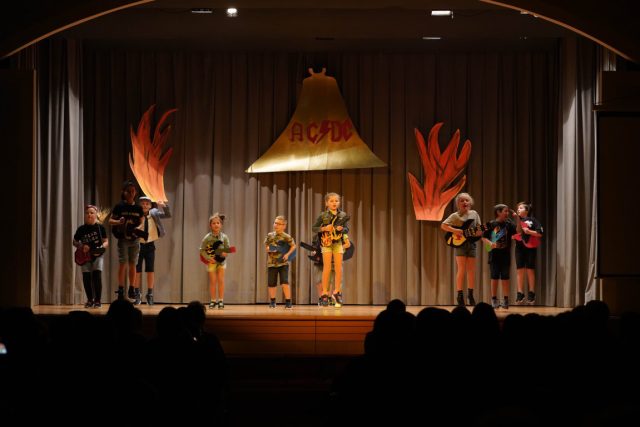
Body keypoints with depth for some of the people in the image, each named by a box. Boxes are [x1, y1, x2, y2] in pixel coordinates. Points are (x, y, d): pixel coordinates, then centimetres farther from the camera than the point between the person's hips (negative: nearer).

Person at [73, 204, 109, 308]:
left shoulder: (100, 227, -3)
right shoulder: (81, 229, 1)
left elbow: (106, 242, -1)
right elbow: (75, 242, 11)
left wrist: (101, 247, -22)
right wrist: (81, 247, -8)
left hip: (98, 256, -2)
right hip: (85, 256, 2)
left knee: (97, 275, -15)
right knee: (86, 277, -1)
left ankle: (98, 300, -6)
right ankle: (90, 300, 16)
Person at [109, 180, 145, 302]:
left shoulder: (138, 208, 6)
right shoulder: (119, 207, -3)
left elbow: (141, 223, 14)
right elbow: (110, 221, 0)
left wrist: (139, 229, -8)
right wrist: (118, 222, -21)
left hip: (134, 239, 3)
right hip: (123, 239, -3)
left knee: (132, 265, 7)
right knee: (122, 263, -7)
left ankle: (132, 290, 14)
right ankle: (120, 290, -4)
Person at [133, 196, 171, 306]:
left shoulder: (154, 213, -2)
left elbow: (168, 215, -4)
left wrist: (164, 205, -20)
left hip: (150, 245, 2)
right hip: (138, 244, -2)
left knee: (150, 271, 4)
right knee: (137, 271, 3)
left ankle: (150, 295, 12)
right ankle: (136, 295, 11)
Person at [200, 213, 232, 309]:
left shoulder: (224, 237, -4)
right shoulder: (207, 237, -9)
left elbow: (227, 248, 2)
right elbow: (202, 250, -5)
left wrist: (225, 252, -21)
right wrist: (208, 258, -18)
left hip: (221, 260, 1)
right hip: (211, 261, -1)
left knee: (221, 280, -2)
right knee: (213, 281, 0)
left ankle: (221, 300, 6)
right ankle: (213, 300, 11)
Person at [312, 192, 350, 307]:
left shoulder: (343, 215, 4)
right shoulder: (323, 216, -2)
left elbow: (345, 229, 11)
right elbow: (313, 228, 1)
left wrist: (342, 229, -12)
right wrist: (324, 228, -15)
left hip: (338, 243, 2)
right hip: (326, 242, -2)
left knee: (338, 268, 1)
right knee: (327, 268, -4)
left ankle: (337, 292, 12)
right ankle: (325, 293, 3)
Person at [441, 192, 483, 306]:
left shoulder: (474, 214, 10)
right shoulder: (455, 216, -2)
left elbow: (479, 228, 12)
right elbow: (443, 225, -8)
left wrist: (479, 232, -11)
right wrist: (455, 230, -20)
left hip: (471, 243, 4)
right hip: (460, 243, -4)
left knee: (471, 270, 6)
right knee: (462, 270, -9)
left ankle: (470, 295, 17)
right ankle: (460, 295, -4)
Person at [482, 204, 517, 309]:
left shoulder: (509, 224, 1)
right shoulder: (491, 224, -2)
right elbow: (484, 237, 3)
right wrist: (490, 243, -16)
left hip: (505, 254, 1)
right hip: (494, 254, -1)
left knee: (505, 278, 3)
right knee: (494, 278, 4)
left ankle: (505, 300, 8)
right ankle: (494, 300, 10)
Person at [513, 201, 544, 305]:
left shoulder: (532, 220, -1)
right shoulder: (517, 221, 12)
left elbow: (540, 233, -6)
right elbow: (513, 234, 7)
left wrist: (529, 231, -17)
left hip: (530, 248, -4)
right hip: (519, 248, 4)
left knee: (530, 270, 0)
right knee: (520, 271, 2)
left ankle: (531, 294, 5)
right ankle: (520, 294, 5)